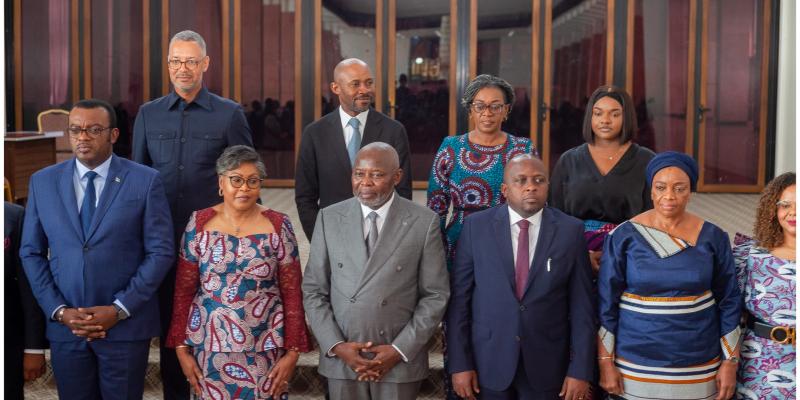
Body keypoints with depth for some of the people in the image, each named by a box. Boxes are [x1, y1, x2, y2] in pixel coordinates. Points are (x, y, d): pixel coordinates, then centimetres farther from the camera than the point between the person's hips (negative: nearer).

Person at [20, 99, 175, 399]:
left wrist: (120, 309, -12)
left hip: (127, 323, -2)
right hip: (64, 326, 2)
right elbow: (31, 253, 6)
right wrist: (58, 311, -5)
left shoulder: (145, 181, -4)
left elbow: (161, 251, -6)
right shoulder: (42, 182, 4)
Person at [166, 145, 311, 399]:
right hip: (210, 348, 1)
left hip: (265, 349, -1)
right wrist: (182, 348, 0)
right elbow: (183, 291, 2)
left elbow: (292, 294, -2)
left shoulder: (279, 226, -3)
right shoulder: (199, 224, -1)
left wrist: (293, 352, -5)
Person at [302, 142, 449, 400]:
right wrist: (336, 346, -7)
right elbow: (313, 290, 2)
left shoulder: (424, 222, -4)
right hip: (341, 359, 2)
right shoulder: (329, 218, 1)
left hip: (401, 359, -1)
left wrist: (400, 350, -9)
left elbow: (435, 295, -3)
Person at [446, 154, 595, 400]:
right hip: (488, 363, 0)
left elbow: (581, 305, -3)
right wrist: (460, 363, -6)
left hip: (547, 366, 0)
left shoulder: (570, 230, -3)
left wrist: (580, 370, -6)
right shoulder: (476, 226, -3)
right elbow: (459, 298, -3)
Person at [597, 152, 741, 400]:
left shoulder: (713, 238, -1)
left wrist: (730, 363, 2)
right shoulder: (624, 236, -5)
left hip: (698, 367, 1)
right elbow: (606, 303, -3)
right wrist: (606, 363, -4)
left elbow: (728, 302, 4)